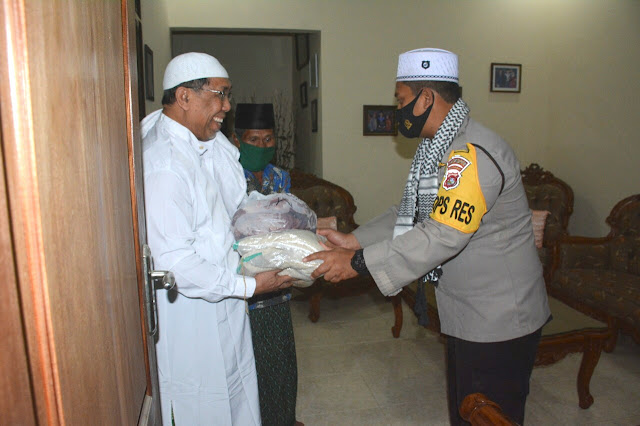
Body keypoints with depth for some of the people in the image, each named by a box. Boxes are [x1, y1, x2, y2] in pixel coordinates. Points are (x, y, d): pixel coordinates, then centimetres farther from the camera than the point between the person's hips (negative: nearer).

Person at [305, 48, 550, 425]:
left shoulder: (472, 153, -26)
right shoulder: (440, 147, 8)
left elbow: (442, 236, -32)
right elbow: (412, 213, 10)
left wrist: (358, 263, -27)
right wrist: (356, 241, -2)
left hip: (500, 322, -9)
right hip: (468, 314, 10)